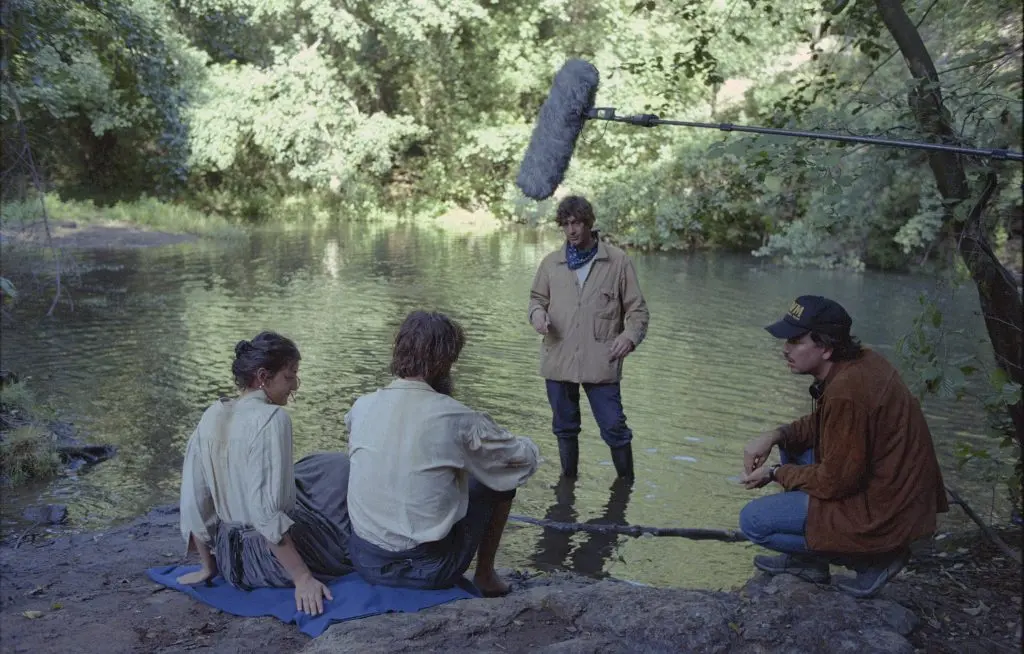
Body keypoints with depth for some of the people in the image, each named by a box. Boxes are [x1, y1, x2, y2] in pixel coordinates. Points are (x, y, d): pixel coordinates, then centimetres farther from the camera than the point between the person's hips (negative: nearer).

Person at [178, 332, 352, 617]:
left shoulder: (210, 418, -1)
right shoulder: (271, 418, -22)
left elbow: (192, 503, 4)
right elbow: (267, 513, -28)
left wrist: (208, 567, 15)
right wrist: (303, 578, -24)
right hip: (281, 553, -7)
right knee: (339, 467, 13)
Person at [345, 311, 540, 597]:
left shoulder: (361, 407, -3)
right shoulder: (456, 418, -15)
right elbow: (526, 458, -2)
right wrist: (525, 443, 23)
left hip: (365, 562, 5)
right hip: (428, 569, -5)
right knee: (500, 477, 13)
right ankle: (485, 575, 26)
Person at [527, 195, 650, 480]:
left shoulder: (618, 261, 0)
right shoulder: (551, 262, 7)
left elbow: (638, 309, 2)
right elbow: (537, 298, 19)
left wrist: (630, 336, -18)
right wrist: (537, 313, -6)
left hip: (601, 362, -3)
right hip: (558, 359, 3)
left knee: (615, 429, -3)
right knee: (565, 428, 16)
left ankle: (627, 483, 18)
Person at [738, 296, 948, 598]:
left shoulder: (846, 391, -27)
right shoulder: (860, 362, 2)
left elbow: (835, 481, -20)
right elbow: (820, 423, 16)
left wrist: (776, 474, -6)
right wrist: (776, 435, 0)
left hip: (882, 514, -10)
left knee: (753, 521, -7)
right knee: (792, 448, 20)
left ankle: (873, 558, -1)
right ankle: (806, 561, 19)